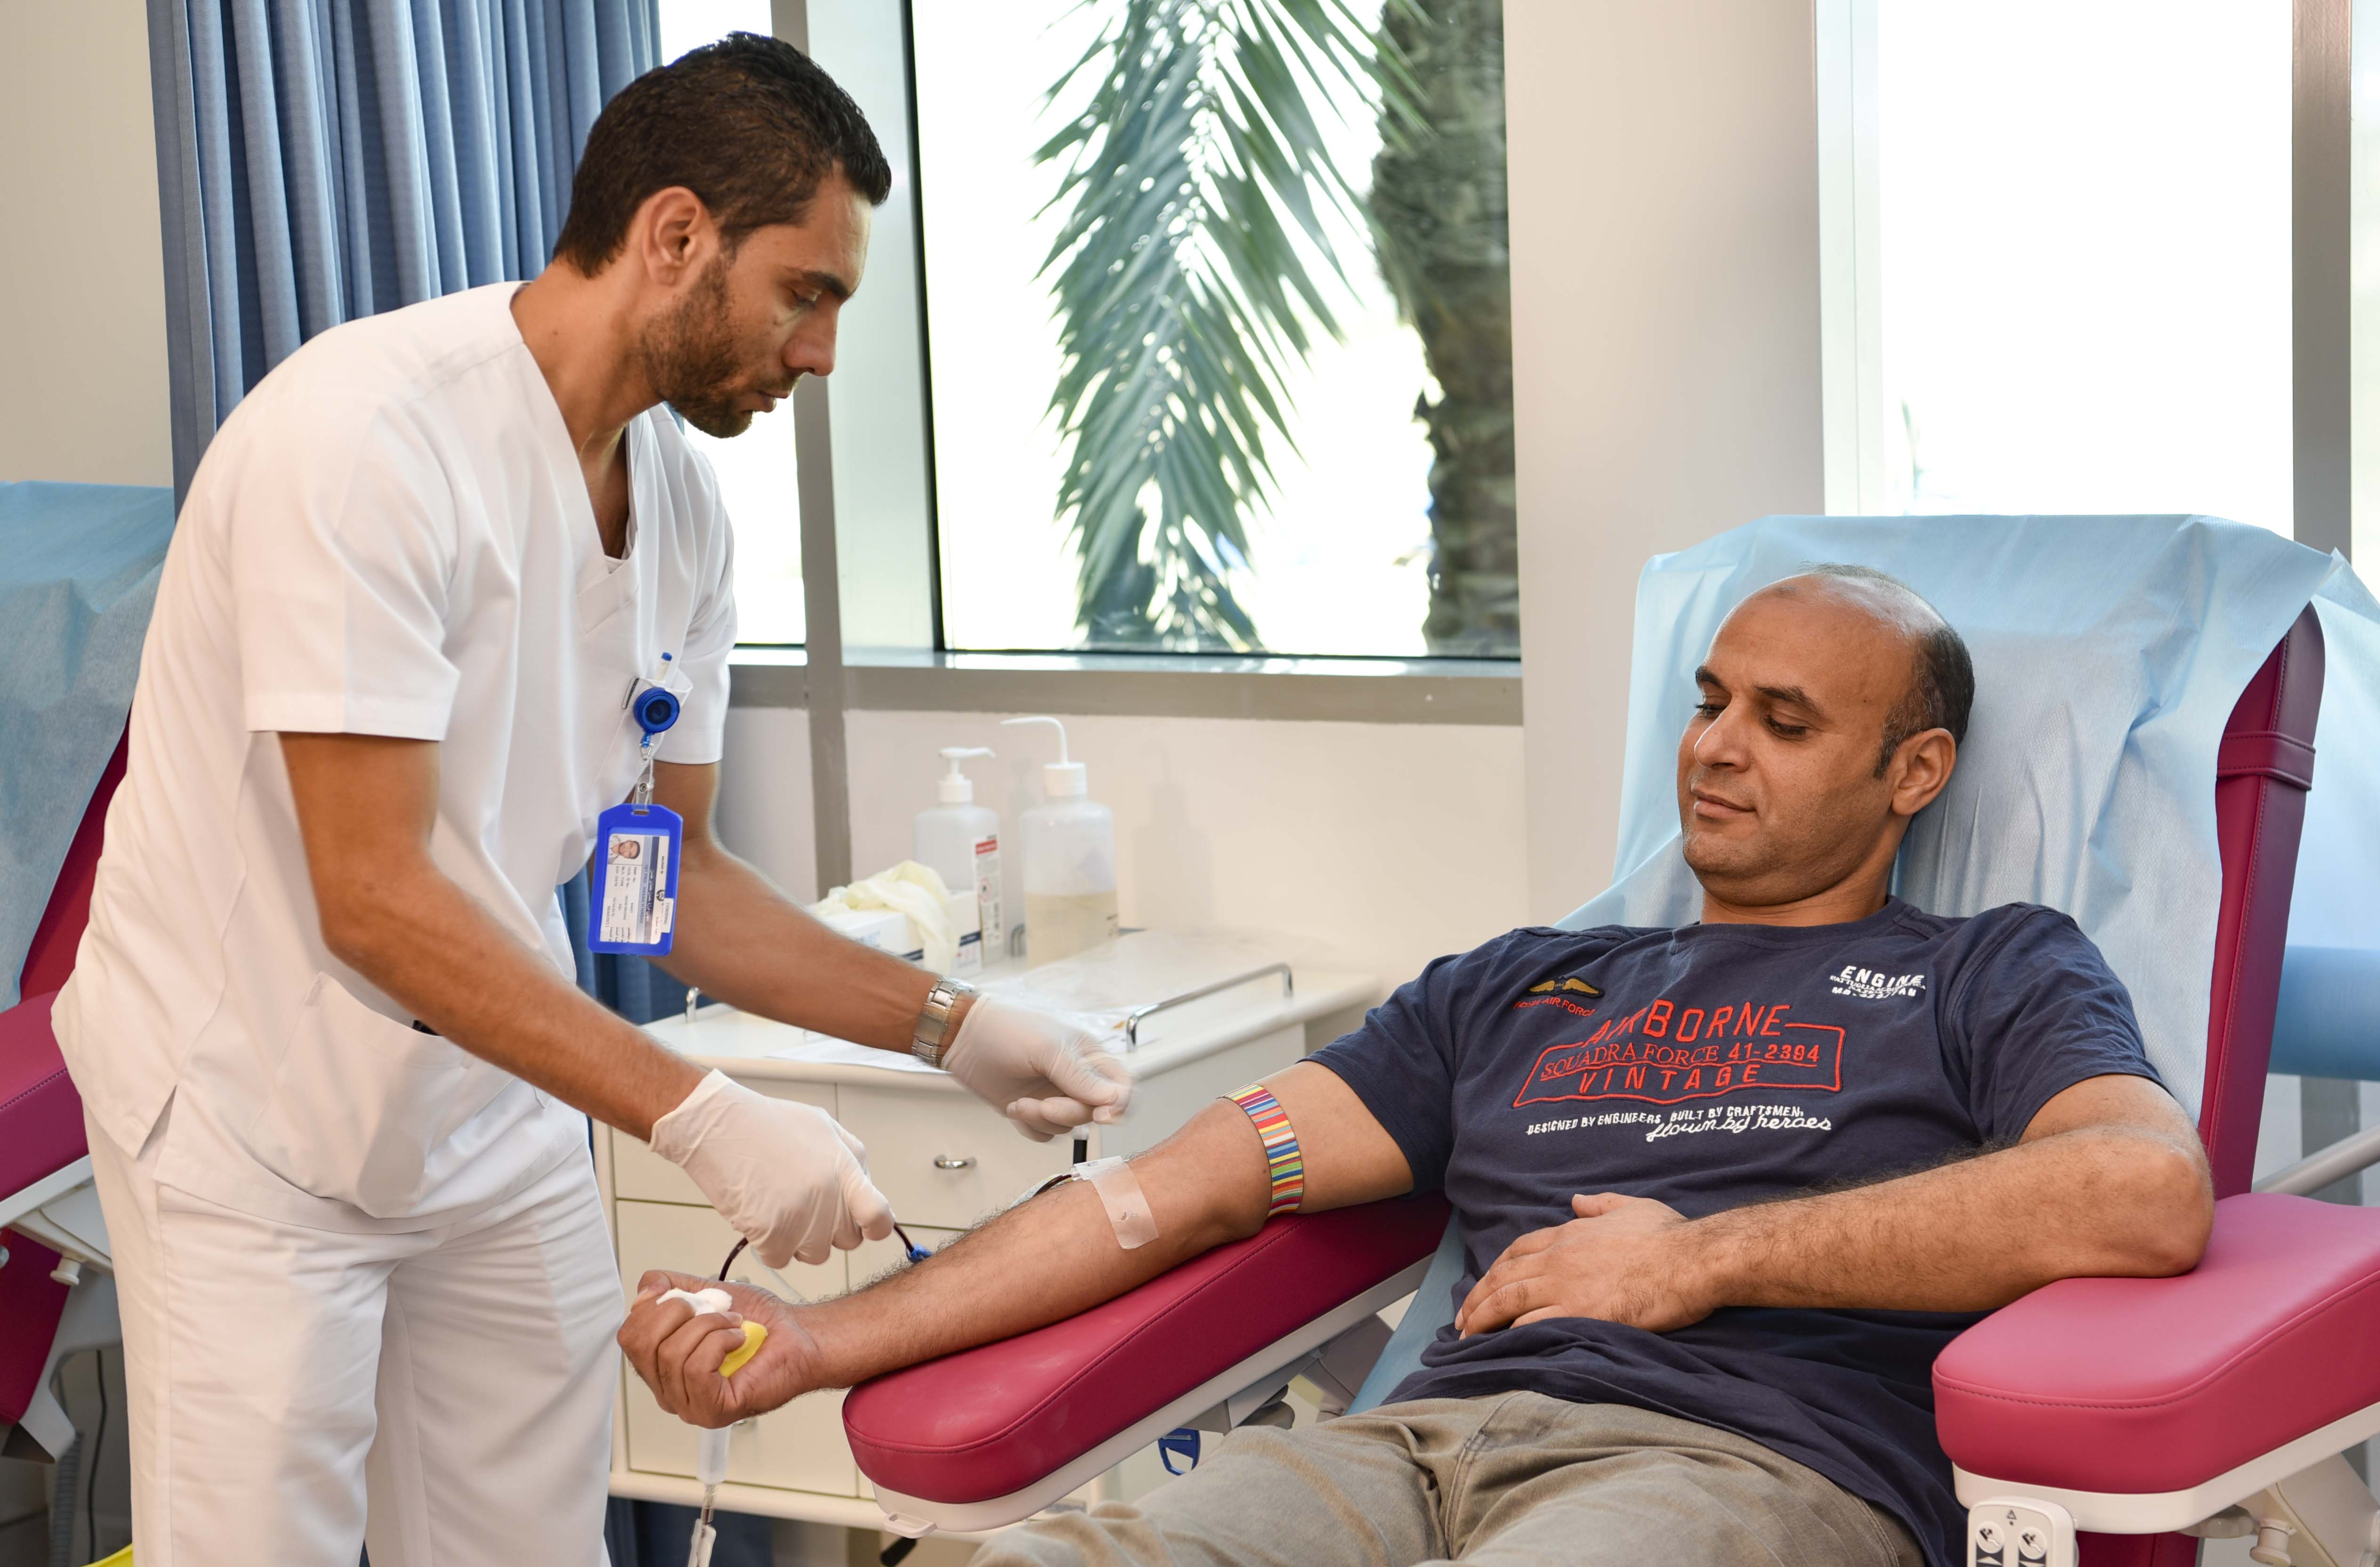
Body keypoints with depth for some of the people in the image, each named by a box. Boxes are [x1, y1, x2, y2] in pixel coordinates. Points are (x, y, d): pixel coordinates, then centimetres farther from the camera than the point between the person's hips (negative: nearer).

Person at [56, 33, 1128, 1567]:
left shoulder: (679, 497, 1)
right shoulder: (365, 433, -23)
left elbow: (676, 875, 9)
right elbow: (374, 898, -26)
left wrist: (949, 1024, -2)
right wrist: (701, 1117, -29)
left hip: (498, 1123, 7)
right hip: (258, 1128, -6)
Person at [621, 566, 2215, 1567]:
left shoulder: (1993, 977, 17)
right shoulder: (1518, 989, 30)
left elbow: (2152, 1192, -7)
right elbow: (1199, 1182, 20)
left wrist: (1705, 1257, -4)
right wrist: (828, 1341, 9)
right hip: (1427, 1434, 4)